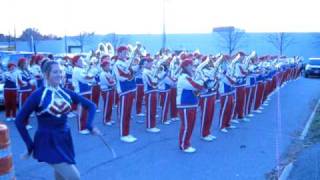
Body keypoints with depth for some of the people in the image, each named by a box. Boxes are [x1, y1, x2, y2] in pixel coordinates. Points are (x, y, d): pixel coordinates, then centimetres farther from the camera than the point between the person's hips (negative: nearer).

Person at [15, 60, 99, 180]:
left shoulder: (66, 93, 2)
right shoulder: (38, 95, -11)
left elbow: (91, 106, 8)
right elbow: (19, 120, -7)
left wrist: (90, 126, -7)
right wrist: (30, 145, -7)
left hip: (64, 140, 6)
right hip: (48, 142, -5)